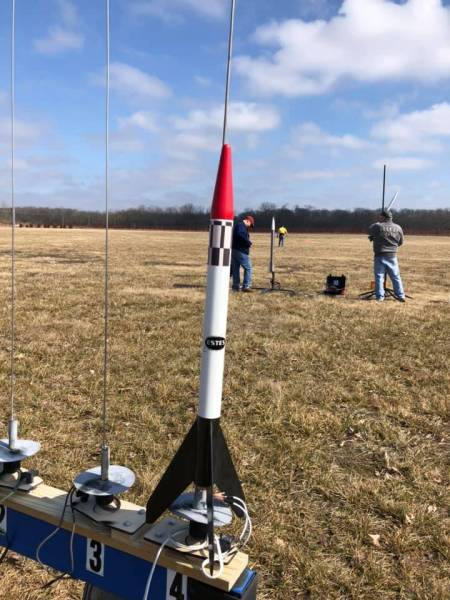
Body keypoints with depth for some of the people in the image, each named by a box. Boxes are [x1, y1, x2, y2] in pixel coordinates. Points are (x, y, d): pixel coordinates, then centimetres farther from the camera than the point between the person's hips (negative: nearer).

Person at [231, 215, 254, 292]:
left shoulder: (237, 225, 21)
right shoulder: (241, 225, -10)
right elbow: (241, 234, -27)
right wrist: (249, 243, -16)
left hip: (234, 250, 10)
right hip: (241, 251, -10)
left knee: (235, 269, 12)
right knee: (248, 268, -3)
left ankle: (236, 286, 17)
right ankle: (246, 286, -5)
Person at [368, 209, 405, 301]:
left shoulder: (377, 226, -11)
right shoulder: (398, 228, 3)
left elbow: (370, 230, 9)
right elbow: (400, 242, 12)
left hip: (380, 256, -3)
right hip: (392, 256, 3)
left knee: (379, 276, 3)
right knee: (396, 277, 11)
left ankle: (380, 296, 1)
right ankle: (401, 295, 12)